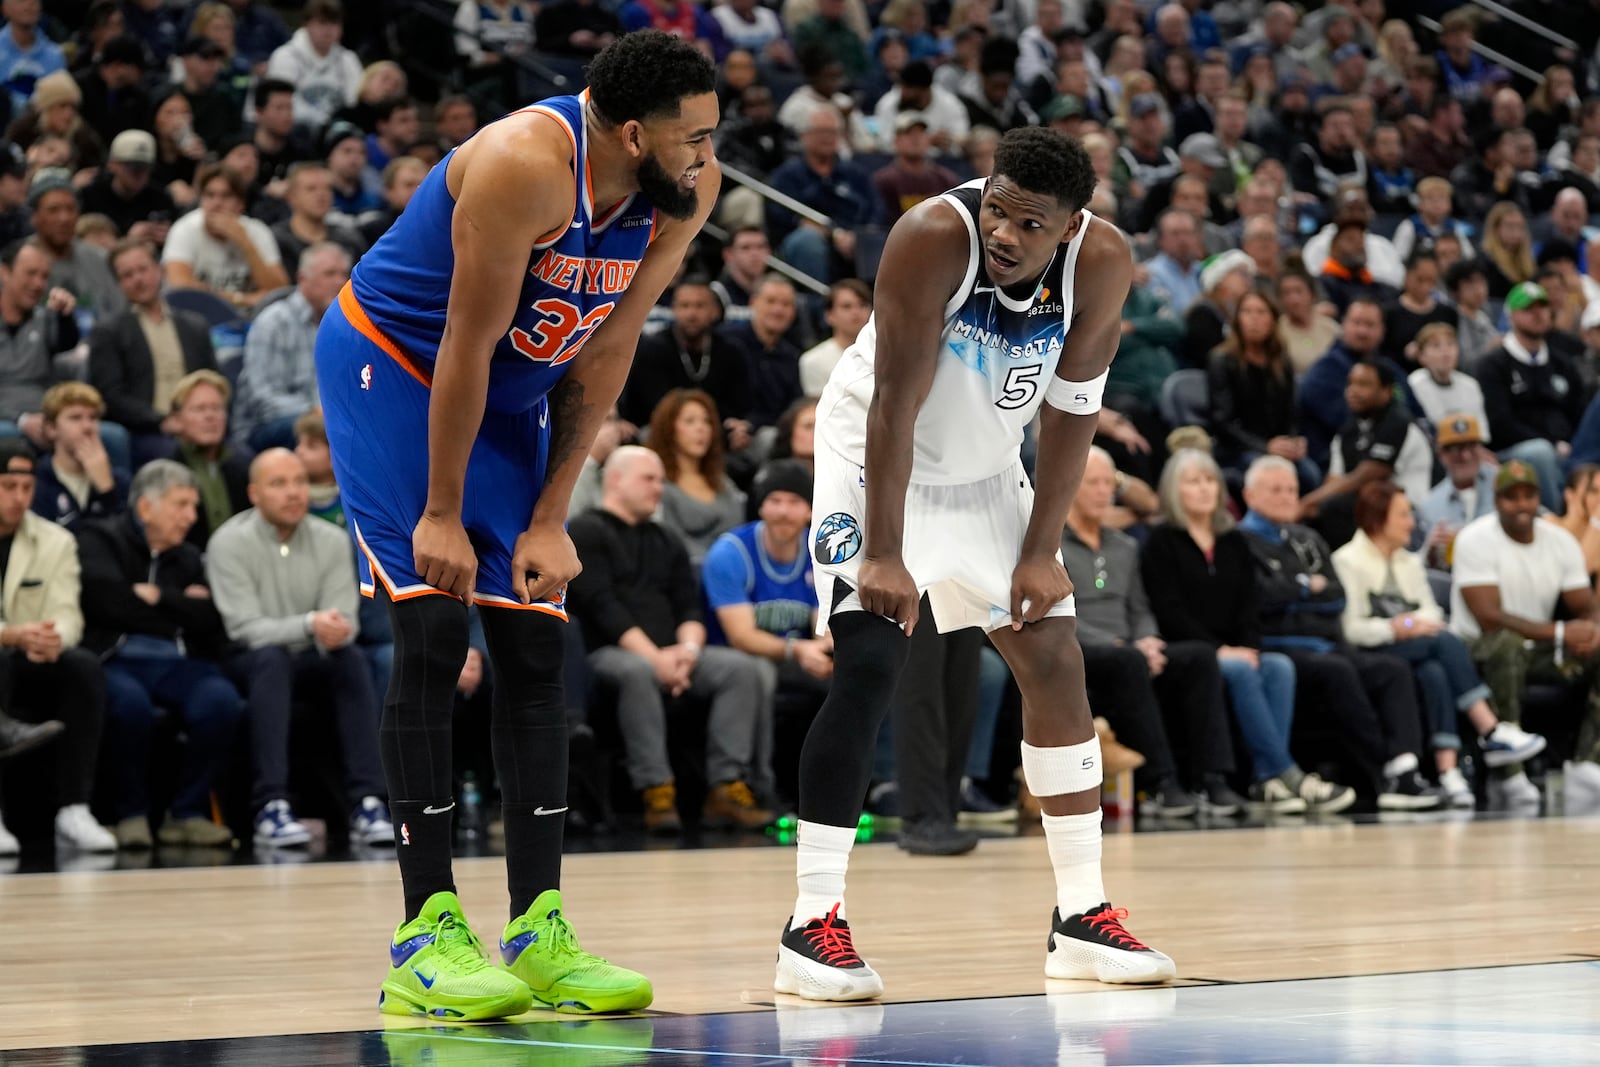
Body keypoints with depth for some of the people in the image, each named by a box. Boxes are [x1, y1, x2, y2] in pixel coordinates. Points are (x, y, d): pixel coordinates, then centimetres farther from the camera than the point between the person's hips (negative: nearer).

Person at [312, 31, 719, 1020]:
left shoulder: (688, 190, -12)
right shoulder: (527, 165, -33)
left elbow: (605, 352, -5)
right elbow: (467, 344, -26)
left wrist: (550, 519, -6)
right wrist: (441, 515, -21)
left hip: (511, 390, 7)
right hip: (390, 364, -7)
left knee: (537, 646, 1)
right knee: (433, 630, -16)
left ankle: (540, 932, 3)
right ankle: (427, 932, -13)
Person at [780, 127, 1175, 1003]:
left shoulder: (1101, 264, -18)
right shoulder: (934, 237, -31)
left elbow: (1070, 412, -9)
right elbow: (895, 401, -29)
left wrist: (1041, 553, -10)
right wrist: (883, 556, -30)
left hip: (984, 472, 5)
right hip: (877, 460, -5)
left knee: (1055, 661, 3)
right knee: (867, 667, -19)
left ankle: (1081, 916, 12)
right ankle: (813, 923, -16)